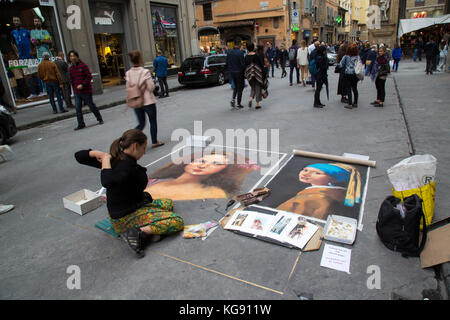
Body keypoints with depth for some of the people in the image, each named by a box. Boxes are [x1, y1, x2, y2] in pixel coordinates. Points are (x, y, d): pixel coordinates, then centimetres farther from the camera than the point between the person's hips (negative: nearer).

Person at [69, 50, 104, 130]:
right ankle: (81, 124, 8)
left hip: (86, 91, -5)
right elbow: (72, 80, 17)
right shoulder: (71, 68, 10)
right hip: (77, 92, 5)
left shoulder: (83, 65, -7)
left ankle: (100, 119, 24)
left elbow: (89, 76, -11)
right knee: (77, 108, 1)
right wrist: (74, 88, 11)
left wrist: (82, 85, -18)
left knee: (91, 105, 5)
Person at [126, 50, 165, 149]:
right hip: (148, 101, -5)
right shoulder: (145, 72, -17)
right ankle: (154, 142, 25)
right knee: (153, 122, 14)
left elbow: (128, 88, 5)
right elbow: (151, 87, -14)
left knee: (141, 123, 17)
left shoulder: (128, 73, -2)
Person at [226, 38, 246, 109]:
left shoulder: (229, 52, 1)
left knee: (236, 86, 22)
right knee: (240, 88, 6)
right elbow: (243, 64, -18)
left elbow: (227, 63, 7)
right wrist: (244, 71, -3)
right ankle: (238, 104, 9)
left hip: (232, 72, 6)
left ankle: (233, 99, 3)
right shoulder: (240, 53, -17)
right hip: (239, 72, -5)